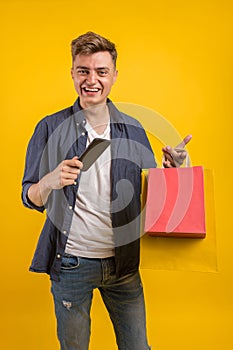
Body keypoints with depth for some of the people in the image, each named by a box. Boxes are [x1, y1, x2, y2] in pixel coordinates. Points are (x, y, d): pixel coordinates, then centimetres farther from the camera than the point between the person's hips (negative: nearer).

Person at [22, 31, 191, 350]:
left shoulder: (133, 130, 2)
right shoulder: (51, 128, -4)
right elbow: (30, 198, -3)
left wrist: (170, 170, -14)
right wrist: (49, 182, -26)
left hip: (123, 263, 2)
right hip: (71, 262, -1)